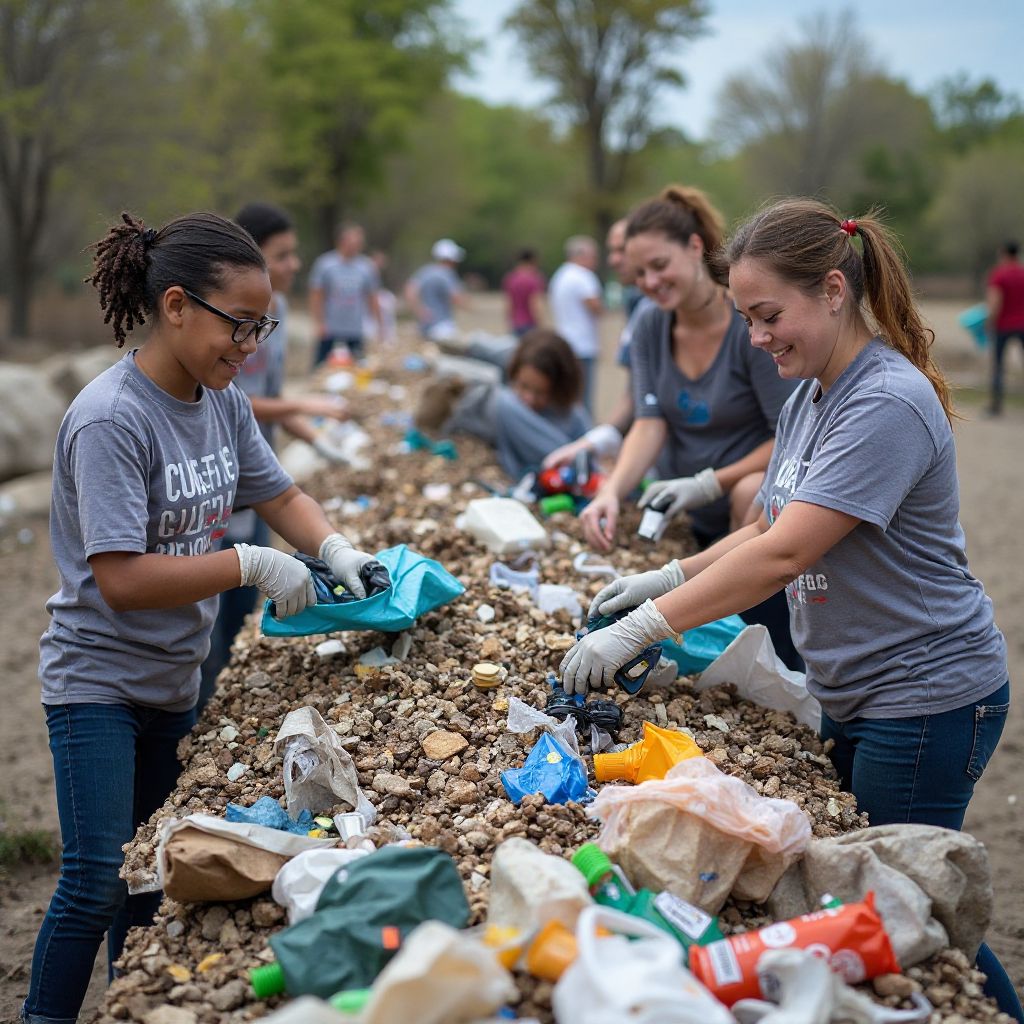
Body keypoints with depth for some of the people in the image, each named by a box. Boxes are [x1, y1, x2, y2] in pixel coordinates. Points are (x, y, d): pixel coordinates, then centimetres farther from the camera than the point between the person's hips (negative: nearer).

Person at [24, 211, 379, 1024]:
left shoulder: (223, 401, -1)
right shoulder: (111, 421, -24)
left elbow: (278, 493, 11)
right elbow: (122, 579, -28)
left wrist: (338, 550, -8)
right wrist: (251, 566, -26)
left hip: (173, 680, 7)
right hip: (98, 679, -7)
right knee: (97, 880, -10)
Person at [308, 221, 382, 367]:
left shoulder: (367, 266, 7)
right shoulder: (325, 263, -1)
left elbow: (372, 299, 13)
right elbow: (316, 296, 0)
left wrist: (379, 325, 8)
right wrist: (319, 323, -9)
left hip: (356, 333, 2)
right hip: (329, 333, -2)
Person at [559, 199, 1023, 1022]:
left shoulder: (888, 404, -23)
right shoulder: (810, 395, 7)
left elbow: (784, 555, -28)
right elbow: (771, 530, 13)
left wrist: (639, 629, -27)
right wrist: (669, 576, -1)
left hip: (925, 697, -9)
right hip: (851, 692, 9)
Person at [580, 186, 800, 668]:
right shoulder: (649, 329, -3)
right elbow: (649, 425, -13)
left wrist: (710, 483, -27)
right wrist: (611, 491, -31)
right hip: (708, 521, 6)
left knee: (753, 494, -38)